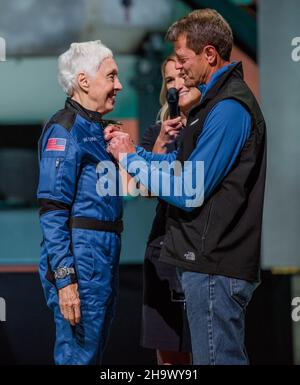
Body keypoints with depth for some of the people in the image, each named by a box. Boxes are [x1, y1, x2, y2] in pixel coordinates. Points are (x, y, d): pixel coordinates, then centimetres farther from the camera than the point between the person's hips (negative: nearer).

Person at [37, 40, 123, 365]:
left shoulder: (97, 128, 17)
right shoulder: (65, 129, -12)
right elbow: (51, 212, -18)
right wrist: (65, 279, -23)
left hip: (104, 259, 10)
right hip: (81, 259, -10)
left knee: (94, 353, 15)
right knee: (77, 356, -7)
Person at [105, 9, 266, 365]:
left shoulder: (228, 109, -17)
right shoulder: (219, 99, 17)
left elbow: (188, 193, -19)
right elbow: (183, 163, 20)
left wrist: (129, 159, -8)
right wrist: (131, 149, 8)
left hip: (215, 264, -10)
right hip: (209, 258, 10)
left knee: (217, 358, -6)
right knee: (224, 355, 14)